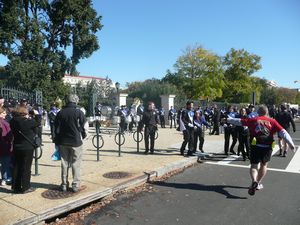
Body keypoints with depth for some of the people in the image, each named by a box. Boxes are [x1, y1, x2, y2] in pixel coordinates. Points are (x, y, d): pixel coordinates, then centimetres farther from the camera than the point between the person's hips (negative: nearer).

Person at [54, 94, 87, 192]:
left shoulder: (60, 113, 3)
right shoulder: (79, 112, -9)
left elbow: (57, 129, 5)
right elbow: (83, 127, -7)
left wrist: (57, 141, 14)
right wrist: (84, 135, 12)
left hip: (63, 142, 4)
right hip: (75, 141, -4)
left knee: (64, 163, 12)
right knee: (76, 164, 4)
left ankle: (64, 184, 19)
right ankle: (75, 185, 5)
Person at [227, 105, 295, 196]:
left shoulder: (253, 120, 4)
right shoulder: (272, 121, 5)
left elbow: (239, 121, 8)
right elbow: (282, 132, -2)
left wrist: (228, 119, 19)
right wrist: (290, 143, -4)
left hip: (255, 146, -1)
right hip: (267, 147, 1)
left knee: (254, 166, 4)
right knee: (264, 165, 21)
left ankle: (254, 181, -22)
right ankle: (258, 183, 27)